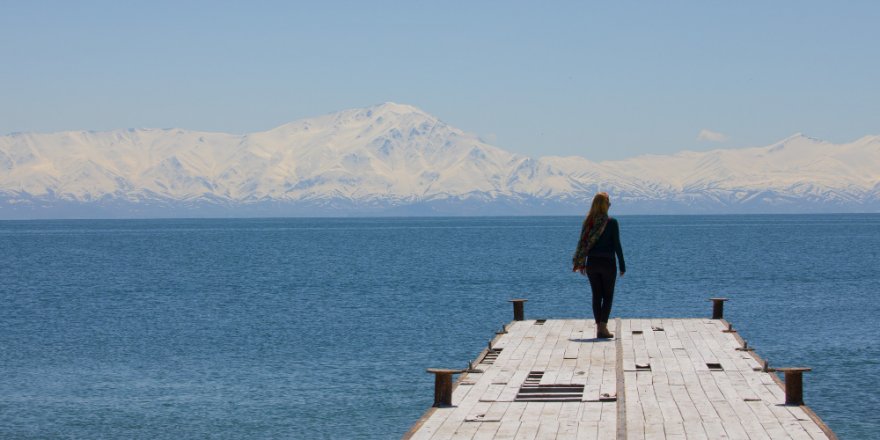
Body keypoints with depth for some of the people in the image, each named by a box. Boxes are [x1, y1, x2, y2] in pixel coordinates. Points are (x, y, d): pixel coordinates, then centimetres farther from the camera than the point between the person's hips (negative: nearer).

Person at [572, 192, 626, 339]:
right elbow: (617, 245, -9)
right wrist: (622, 266, -3)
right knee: (608, 296, 4)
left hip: (592, 263, 4)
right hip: (608, 263, -4)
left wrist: (581, 264, 12)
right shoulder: (612, 222, -10)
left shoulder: (588, 222, 2)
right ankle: (603, 328, -6)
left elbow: (582, 243, 4)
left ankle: (599, 327, 10)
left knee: (597, 295, 11)